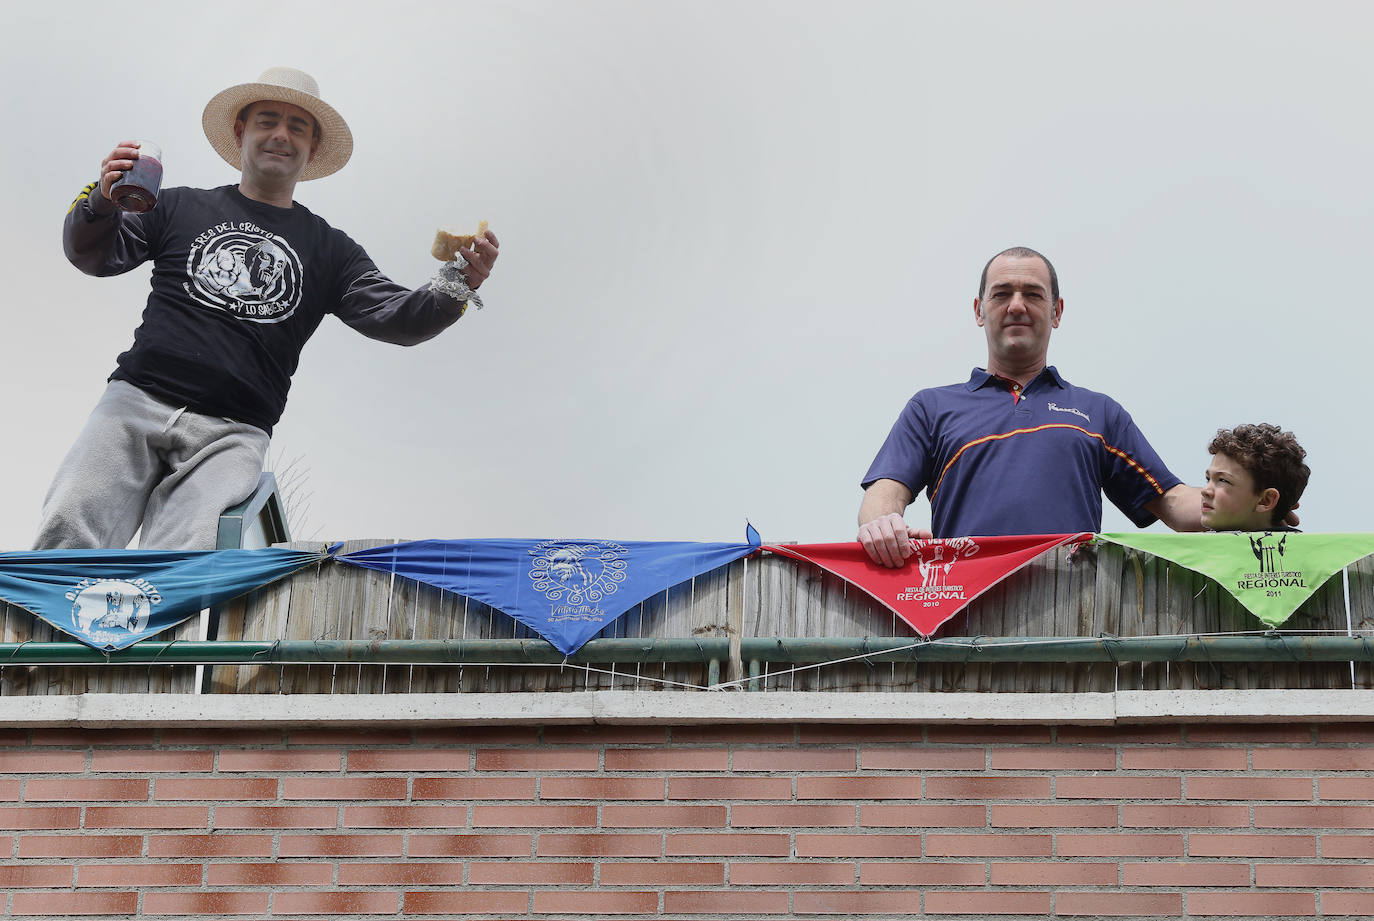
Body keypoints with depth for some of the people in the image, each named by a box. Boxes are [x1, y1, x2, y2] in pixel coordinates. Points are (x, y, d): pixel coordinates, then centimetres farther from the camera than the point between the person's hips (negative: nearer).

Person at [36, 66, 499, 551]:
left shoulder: (329, 249, 18)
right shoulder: (183, 208, 18)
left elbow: (395, 317, 8)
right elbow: (92, 255, 16)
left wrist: (455, 287, -12)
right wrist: (102, 200, -6)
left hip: (232, 434, 0)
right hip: (138, 401, 1)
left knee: (177, 566, -27)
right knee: (69, 532, -22)